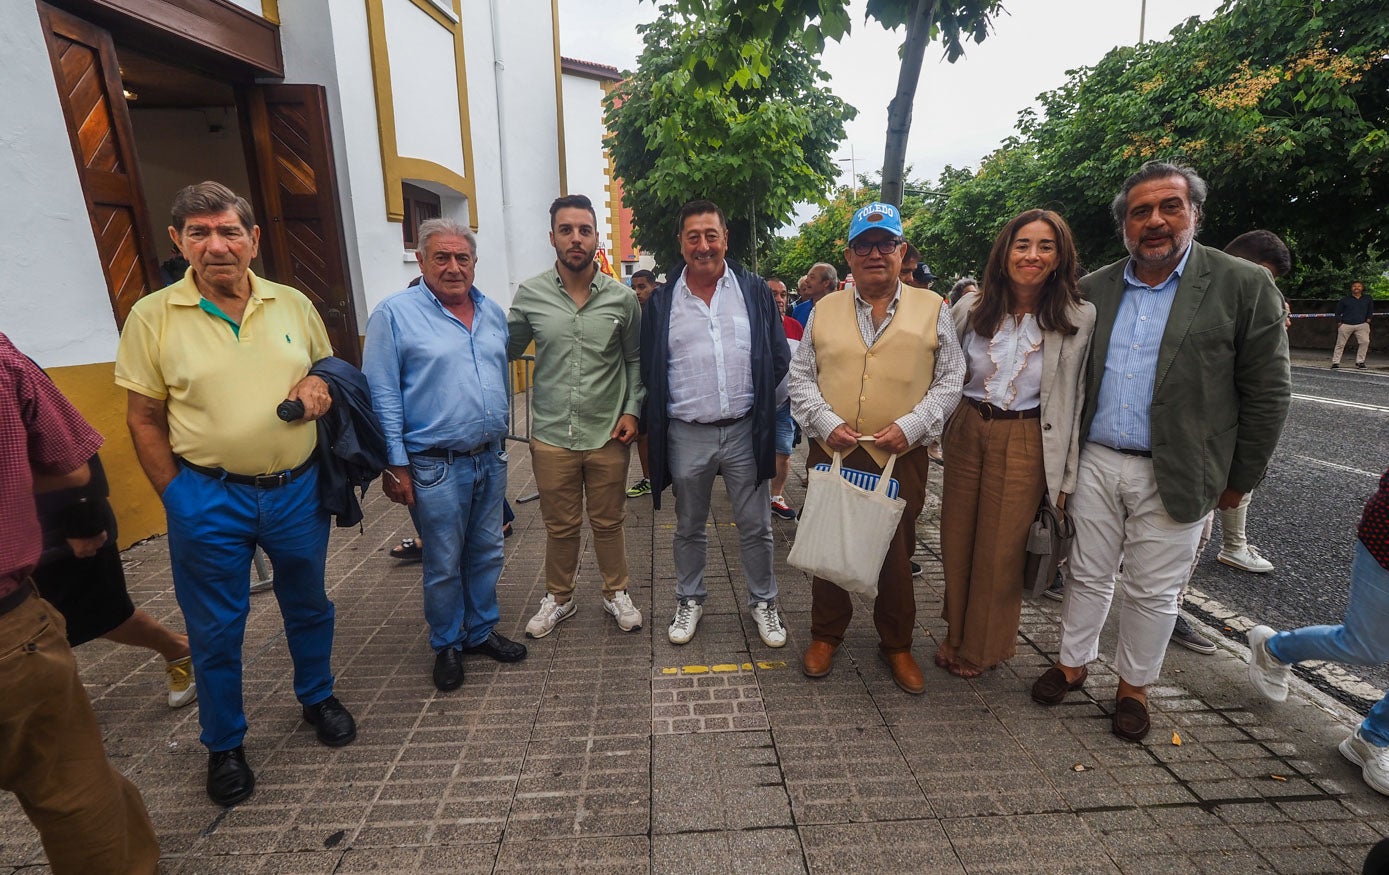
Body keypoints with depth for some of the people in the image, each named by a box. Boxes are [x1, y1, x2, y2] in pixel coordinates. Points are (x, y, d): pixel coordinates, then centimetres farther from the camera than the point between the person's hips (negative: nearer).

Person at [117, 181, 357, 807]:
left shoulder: (294, 305, 1)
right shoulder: (152, 317, -5)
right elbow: (144, 420, -1)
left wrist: (321, 389, -10)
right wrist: (178, 500, -5)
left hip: (298, 490, 2)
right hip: (209, 499, -2)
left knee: (308, 606, 19)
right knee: (216, 631, 12)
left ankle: (317, 697, 44)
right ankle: (224, 746, 34)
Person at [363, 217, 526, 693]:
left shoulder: (493, 312, 9)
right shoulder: (394, 313, -8)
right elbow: (382, 395, -10)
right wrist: (395, 464, -13)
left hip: (490, 459, 5)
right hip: (436, 466, -5)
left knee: (487, 554, 17)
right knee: (444, 565, 9)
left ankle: (482, 631, 36)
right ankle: (447, 645, 30)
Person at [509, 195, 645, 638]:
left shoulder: (622, 298, -2)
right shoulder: (529, 294, -1)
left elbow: (635, 360, 6)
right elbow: (506, 349, 8)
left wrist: (632, 410, -4)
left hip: (608, 435, 0)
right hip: (551, 435, 1)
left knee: (608, 522, 14)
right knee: (559, 526, 15)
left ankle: (616, 592, 35)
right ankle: (558, 597, 37)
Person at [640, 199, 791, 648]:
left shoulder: (755, 291, 2)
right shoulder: (662, 300, 3)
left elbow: (779, 359, 5)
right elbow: (649, 371, 7)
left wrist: (758, 403, 1)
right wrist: (660, 416, 2)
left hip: (745, 430, 0)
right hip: (687, 435, 1)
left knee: (756, 526, 11)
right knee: (689, 527, 16)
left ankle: (763, 602, 31)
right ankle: (689, 600, 36)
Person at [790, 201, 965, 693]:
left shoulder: (932, 309, 5)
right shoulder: (825, 309, 8)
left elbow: (949, 380, 4)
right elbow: (801, 375, 7)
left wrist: (911, 426, -10)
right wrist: (825, 422, -9)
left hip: (902, 457, -1)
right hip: (832, 452, 1)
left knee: (897, 554, 11)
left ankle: (897, 644, 32)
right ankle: (825, 635, 32)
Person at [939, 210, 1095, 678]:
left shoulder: (1078, 318, -6)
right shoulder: (970, 307, 0)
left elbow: (1074, 401, -5)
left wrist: (1066, 477, -5)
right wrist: (942, 428, 5)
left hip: (1024, 444, -2)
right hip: (966, 434, 3)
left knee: (1000, 551, 8)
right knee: (957, 542, 11)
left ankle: (982, 648, 31)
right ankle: (957, 635, 35)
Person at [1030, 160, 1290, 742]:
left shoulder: (1244, 286, -4)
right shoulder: (1093, 290, 5)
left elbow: (1267, 394, -2)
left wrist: (1239, 478, -1)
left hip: (1175, 476, -2)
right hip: (1095, 463, 3)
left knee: (1154, 591, 11)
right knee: (1087, 574, 15)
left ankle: (1134, 684, 32)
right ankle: (1072, 663, 33)